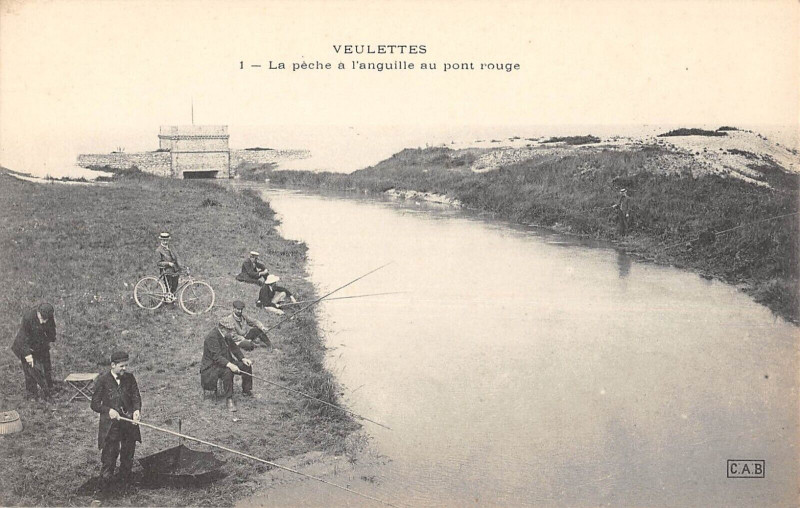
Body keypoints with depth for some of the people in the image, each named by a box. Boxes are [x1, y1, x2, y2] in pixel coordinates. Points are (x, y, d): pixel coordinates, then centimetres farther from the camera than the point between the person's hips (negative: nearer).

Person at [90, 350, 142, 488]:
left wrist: (137, 410, -18)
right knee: (109, 456, -3)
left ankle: (125, 481, 29)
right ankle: (104, 485, 9)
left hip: (129, 424, 4)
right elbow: (95, 404, -3)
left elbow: (136, 397, 3)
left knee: (128, 456, 13)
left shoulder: (130, 378, 4)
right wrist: (108, 410, -21)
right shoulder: (102, 381, -6)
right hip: (110, 426, -4)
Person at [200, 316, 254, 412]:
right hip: (212, 366, -9)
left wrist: (243, 359, -5)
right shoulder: (212, 337, -25)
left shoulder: (226, 334, 1)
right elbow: (216, 357, -31)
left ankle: (246, 390, 16)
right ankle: (229, 399, -28)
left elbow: (234, 347, 10)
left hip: (227, 362, 9)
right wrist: (230, 365, -44)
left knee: (247, 365, -1)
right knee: (227, 371, -37)